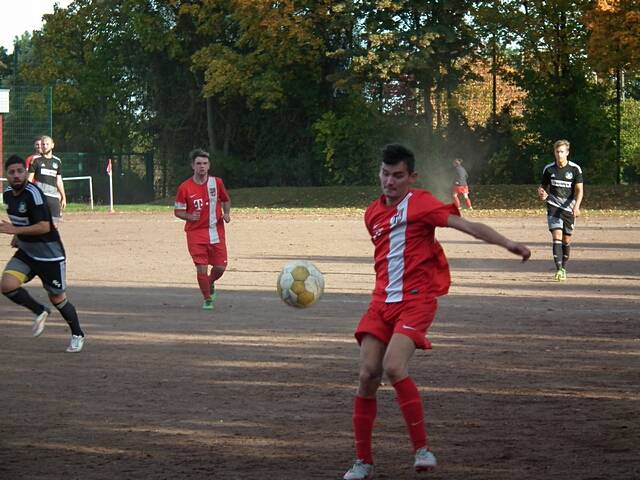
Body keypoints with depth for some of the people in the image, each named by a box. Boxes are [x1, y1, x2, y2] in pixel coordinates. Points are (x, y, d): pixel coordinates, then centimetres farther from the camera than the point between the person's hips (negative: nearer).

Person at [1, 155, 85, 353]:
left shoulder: (33, 194, -23)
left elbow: (44, 226, -28)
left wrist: (16, 230, -31)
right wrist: (17, 237, 10)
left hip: (50, 254, -7)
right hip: (26, 252, 7)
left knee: (57, 298, 5)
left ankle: (77, 335, 28)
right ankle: (40, 312, 7)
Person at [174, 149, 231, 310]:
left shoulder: (217, 182, 0)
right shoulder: (185, 187, -6)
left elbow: (226, 200, 17)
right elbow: (177, 211, 2)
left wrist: (226, 213, -2)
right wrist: (189, 216, -18)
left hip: (216, 231, 2)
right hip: (195, 232, -2)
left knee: (220, 267, 1)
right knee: (201, 268, -7)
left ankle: (210, 283, 35)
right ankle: (207, 299, 12)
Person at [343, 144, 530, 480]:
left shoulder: (420, 203, -7)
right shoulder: (373, 214, 14)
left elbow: (466, 225, -17)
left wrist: (506, 243, -29)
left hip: (416, 301, -6)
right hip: (382, 301, 6)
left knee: (393, 368, -24)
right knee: (368, 375, -3)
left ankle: (422, 449, -11)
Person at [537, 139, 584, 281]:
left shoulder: (575, 169, -3)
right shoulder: (549, 169, 3)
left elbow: (579, 190, -6)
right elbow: (543, 186, 15)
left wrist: (576, 206, -21)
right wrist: (541, 193, -9)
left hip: (569, 208, 0)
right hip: (553, 206, 0)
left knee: (567, 240, 6)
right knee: (557, 236, -15)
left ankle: (564, 268, 24)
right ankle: (559, 269, -20)